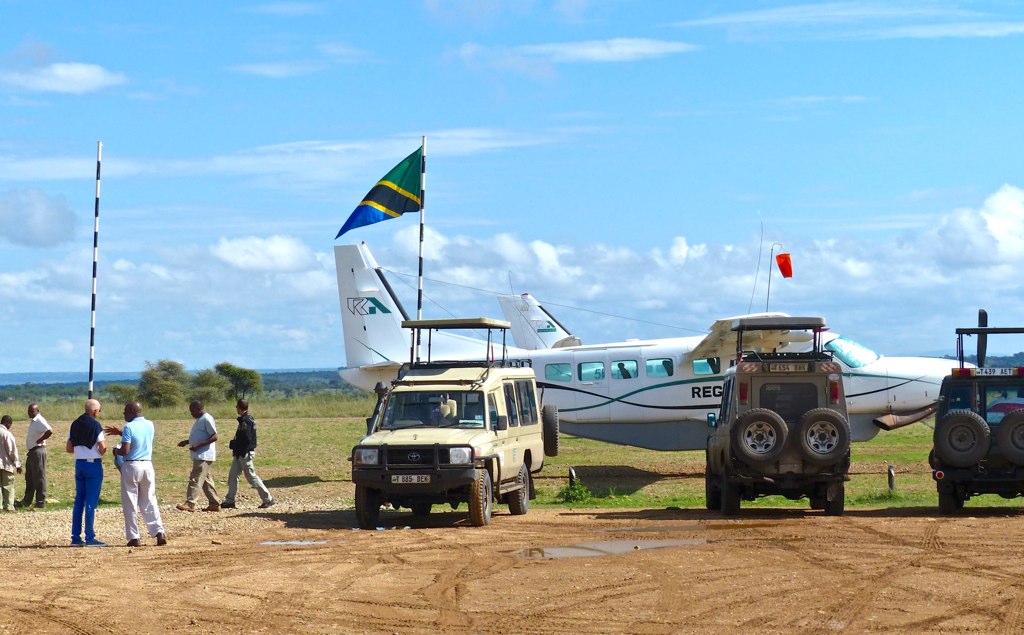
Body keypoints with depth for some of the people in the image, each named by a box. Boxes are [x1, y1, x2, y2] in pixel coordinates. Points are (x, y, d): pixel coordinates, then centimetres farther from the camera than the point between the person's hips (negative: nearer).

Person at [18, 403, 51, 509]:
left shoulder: (39, 421, -17)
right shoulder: (32, 421, 13)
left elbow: (50, 431, -32)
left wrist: (39, 440, -22)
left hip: (38, 451, -11)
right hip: (32, 451, 11)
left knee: (39, 477, -5)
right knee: (29, 477, 17)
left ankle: (41, 503, -1)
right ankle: (27, 501, 26)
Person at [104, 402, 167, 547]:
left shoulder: (129, 427, -13)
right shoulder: (150, 425, 7)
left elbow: (125, 450, -17)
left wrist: (116, 450, 4)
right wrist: (119, 433, 28)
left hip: (131, 466, -5)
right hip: (148, 466, 5)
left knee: (130, 504, 2)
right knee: (150, 502, 11)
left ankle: (134, 537, 1)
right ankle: (159, 532, -3)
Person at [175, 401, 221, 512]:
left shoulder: (207, 419, -14)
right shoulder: (200, 419, 18)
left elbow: (214, 437, -19)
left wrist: (198, 446, -25)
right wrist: (186, 441, 15)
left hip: (204, 456, -11)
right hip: (199, 456, 11)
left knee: (195, 479, -14)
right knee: (206, 480, 12)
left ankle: (190, 504, -17)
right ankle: (215, 504, 17)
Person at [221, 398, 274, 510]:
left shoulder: (246, 421, -18)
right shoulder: (248, 419, 12)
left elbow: (245, 439, -24)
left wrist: (232, 444, -13)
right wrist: (234, 444, 9)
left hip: (244, 453, -10)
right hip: (239, 454, 10)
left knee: (251, 477, -4)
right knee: (232, 476, 10)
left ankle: (268, 499, 1)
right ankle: (229, 501, 14)